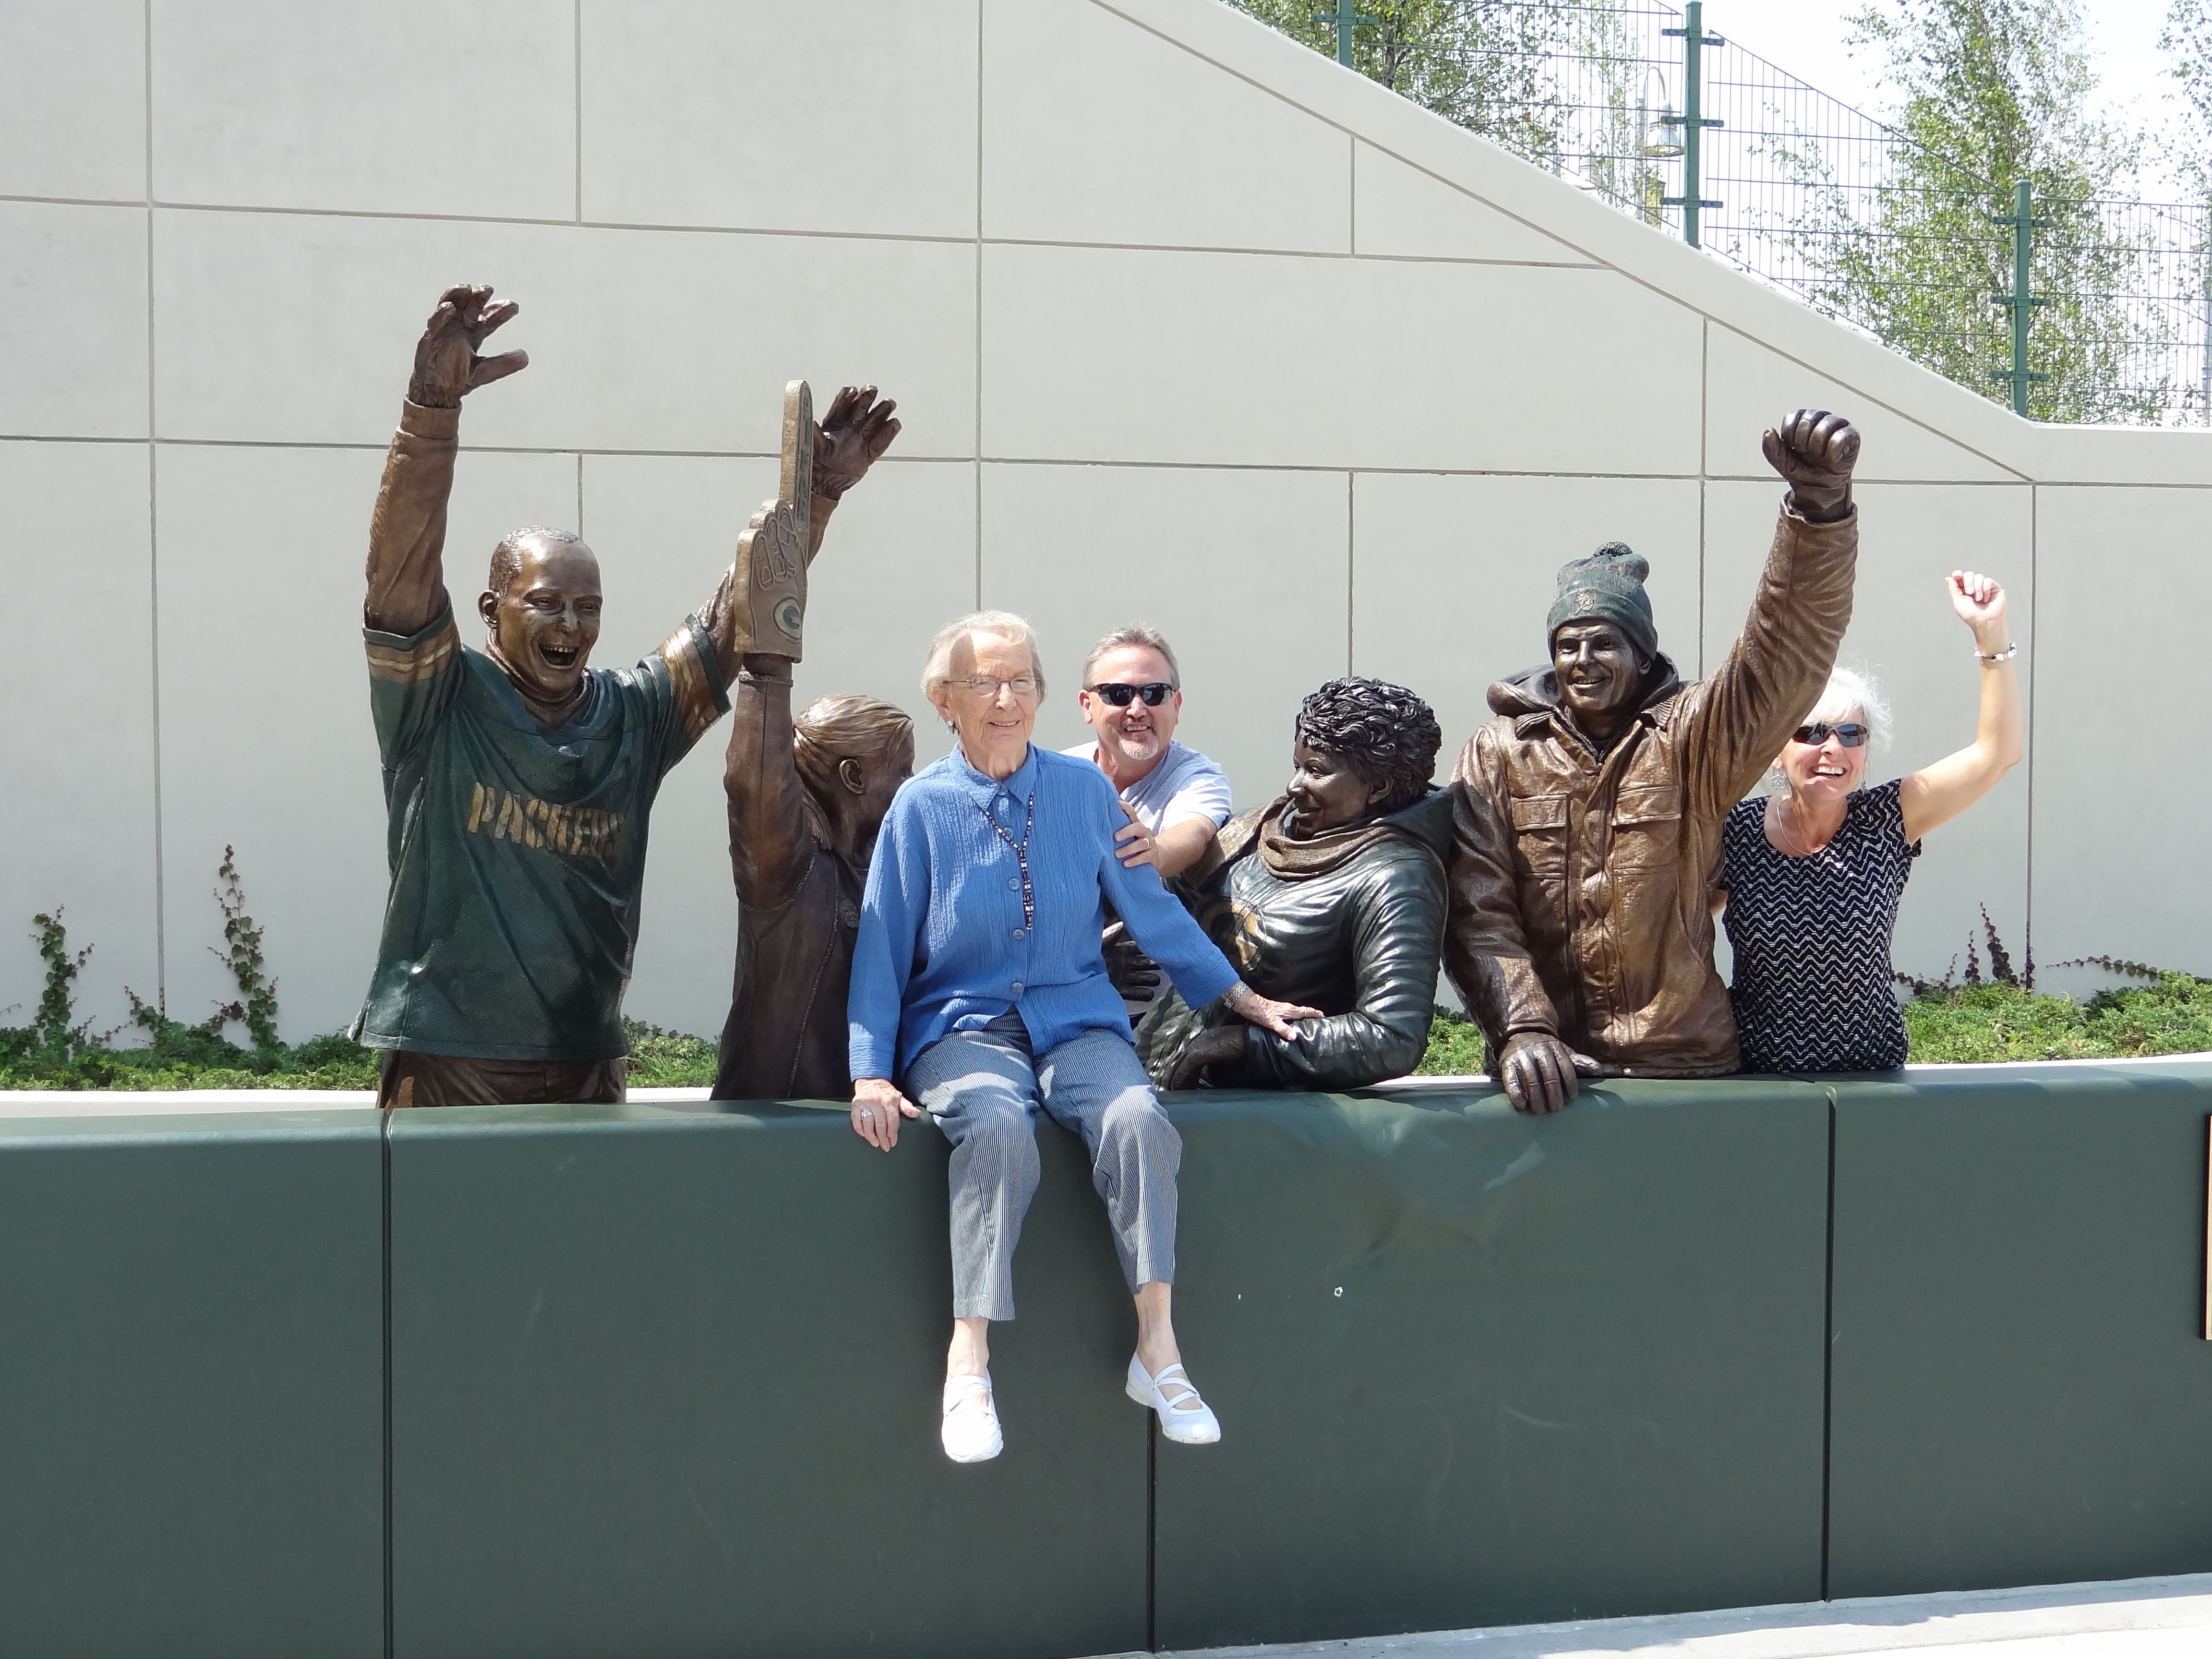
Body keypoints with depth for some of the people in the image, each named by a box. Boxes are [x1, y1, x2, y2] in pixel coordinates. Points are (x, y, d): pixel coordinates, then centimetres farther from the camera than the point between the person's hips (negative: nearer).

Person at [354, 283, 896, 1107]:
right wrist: (433, 403, -26)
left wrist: (814, 496, -4)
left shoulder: (634, 715, 9)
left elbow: (738, 616, 7)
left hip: (588, 1063, 4)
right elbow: (403, 559, -14)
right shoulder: (439, 705, -2)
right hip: (445, 1062, -4)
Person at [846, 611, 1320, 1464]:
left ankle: (1158, 1349, -25)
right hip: (962, 1023, -2)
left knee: (1136, 1120, -30)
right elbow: (882, 946, 3)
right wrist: (871, 1073, -6)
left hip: (1075, 1017, 2)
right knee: (999, 1126, -35)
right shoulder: (922, 805, 2)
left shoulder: (1084, 790, 7)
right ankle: (969, 1360, -31)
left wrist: (1246, 1000, 14)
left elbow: (1152, 909, 15)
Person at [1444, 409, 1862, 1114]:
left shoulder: (1689, 739, 2)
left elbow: (1785, 646, -13)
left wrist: (1820, 501, -28)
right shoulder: (1497, 756, 5)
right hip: (1546, 1070, 0)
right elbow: (1479, 909, -2)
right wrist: (1521, 1028, -18)